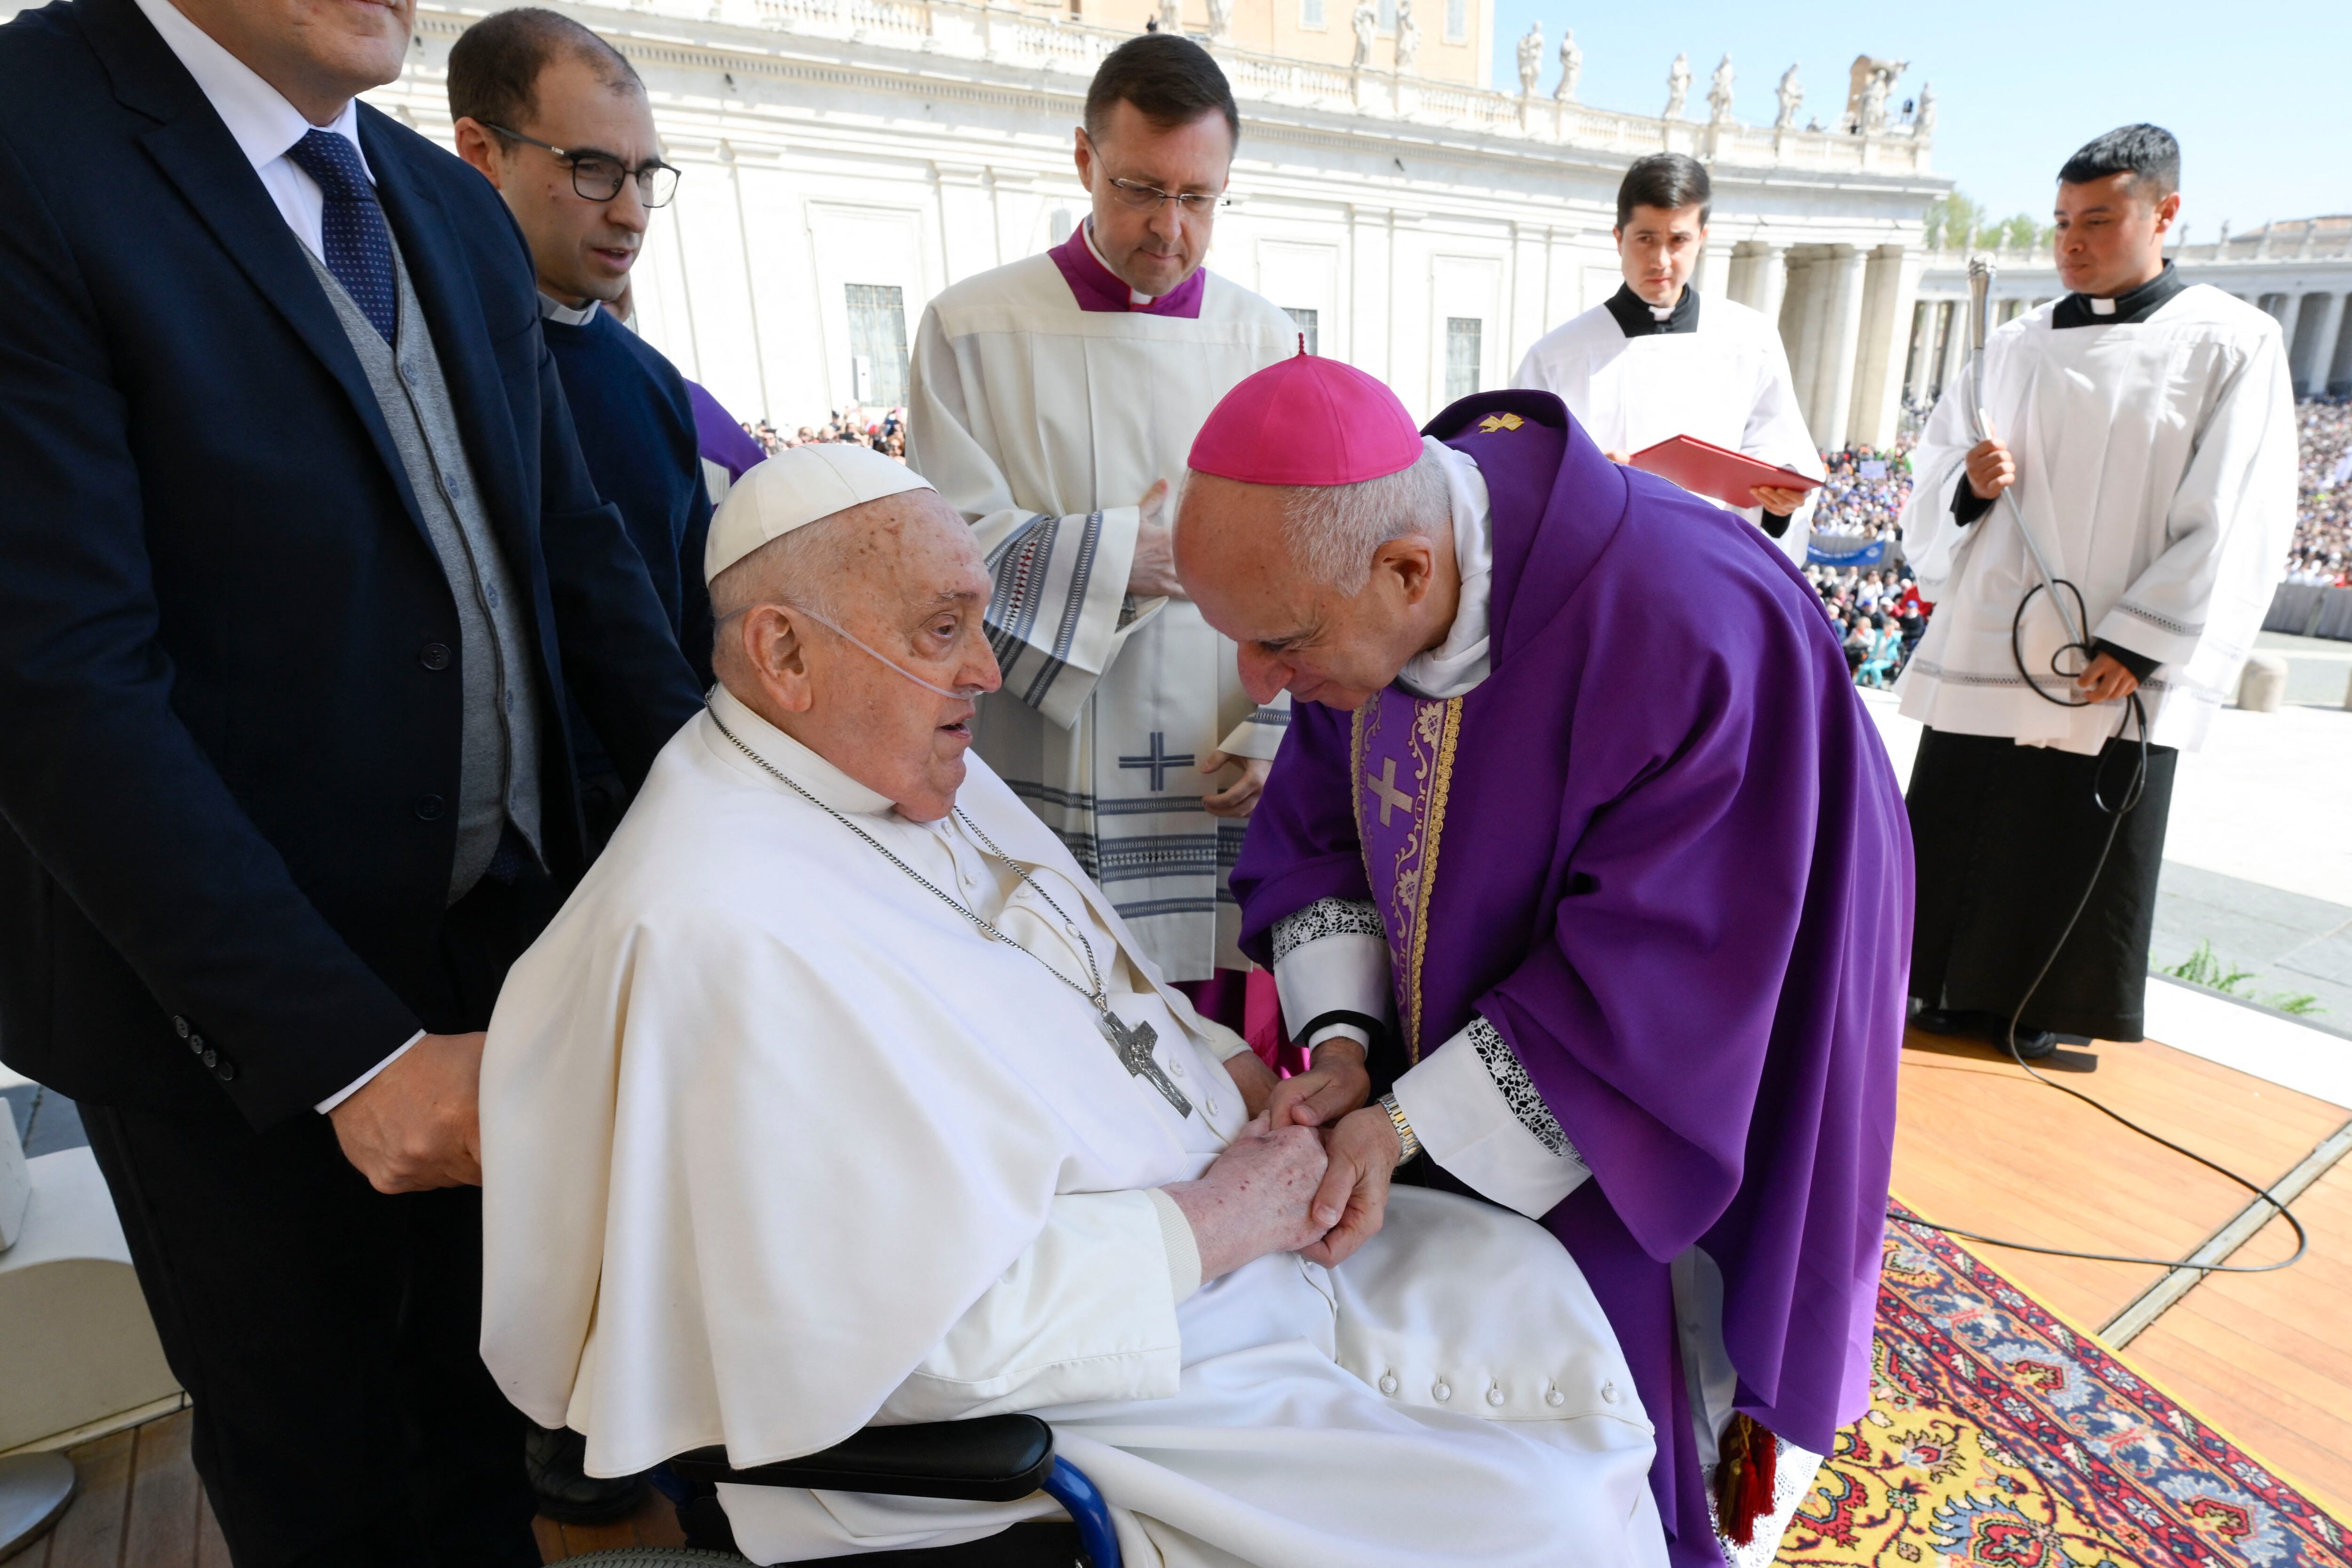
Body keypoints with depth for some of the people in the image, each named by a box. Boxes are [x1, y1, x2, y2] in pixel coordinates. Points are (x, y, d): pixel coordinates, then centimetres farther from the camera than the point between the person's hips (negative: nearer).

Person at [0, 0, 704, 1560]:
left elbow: (574, 538, 7)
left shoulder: (460, 210, 6)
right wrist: (349, 1052, -23)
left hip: (506, 921, 6)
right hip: (233, 1003, -5)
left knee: (483, 1389, 26)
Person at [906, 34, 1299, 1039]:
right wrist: (1112, 557, -14)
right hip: (1049, 800, -2)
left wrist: (1273, 731, -7)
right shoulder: (975, 332, -1)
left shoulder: (1262, 342, 6)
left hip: (1221, 794, 2)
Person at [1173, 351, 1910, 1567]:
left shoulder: (1688, 636, -35)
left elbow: (1660, 978, -28)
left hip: (1673, 1090, -4)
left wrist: (1411, 1125, -26)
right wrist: (1344, 1044, -18)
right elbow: (1322, 828, -5)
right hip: (1476, 1054, 5)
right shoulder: (1351, 579, -15)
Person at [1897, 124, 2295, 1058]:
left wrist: (2132, 647, -14)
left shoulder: (2231, 345, 0)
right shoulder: (2016, 345, 12)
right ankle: (1951, 1007, 24)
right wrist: (1971, 480, -9)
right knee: (1956, 846, 8)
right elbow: (1937, 471, 14)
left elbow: (2232, 527, -6)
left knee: (2080, 871, 4)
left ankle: (2049, 1032, 21)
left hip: (2113, 678, -3)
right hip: (1984, 655, 4)